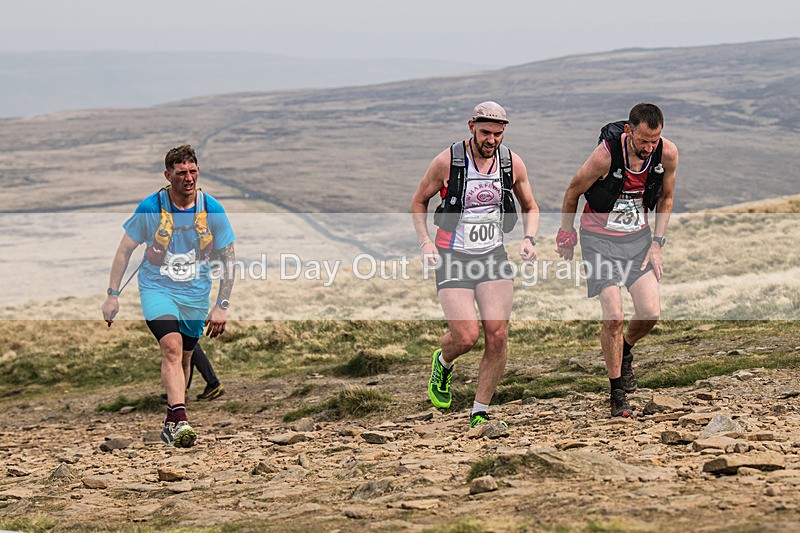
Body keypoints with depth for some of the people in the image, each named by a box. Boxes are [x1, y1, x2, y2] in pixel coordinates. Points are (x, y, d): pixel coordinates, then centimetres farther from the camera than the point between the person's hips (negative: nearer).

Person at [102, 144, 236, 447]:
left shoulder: (212, 210, -7)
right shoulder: (150, 208, -10)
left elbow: (228, 259, 1)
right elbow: (125, 249, 1)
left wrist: (222, 305, -5)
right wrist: (112, 295, -2)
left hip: (196, 293, 3)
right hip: (156, 287, -3)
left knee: (183, 358, 10)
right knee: (172, 347, -24)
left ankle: (170, 422, 30)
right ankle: (180, 421, -34)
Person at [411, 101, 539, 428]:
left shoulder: (513, 164, -1)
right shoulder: (447, 161, -10)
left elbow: (530, 208, 16)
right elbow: (419, 202, 5)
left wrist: (529, 239, -3)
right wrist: (425, 242, -10)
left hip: (493, 256, 3)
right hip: (453, 259, -3)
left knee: (498, 335, -12)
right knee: (466, 337, -14)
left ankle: (480, 414, 2)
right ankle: (443, 362, 24)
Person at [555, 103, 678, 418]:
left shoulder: (667, 154, -14)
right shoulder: (605, 155, -26)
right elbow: (572, 193, -8)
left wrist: (657, 244, 1)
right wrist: (566, 235, 4)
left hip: (638, 236, 4)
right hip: (600, 238, -4)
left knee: (651, 312, -9)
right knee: (613, 317, -13)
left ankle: (624, 351, 26)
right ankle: (618, 395, 2)